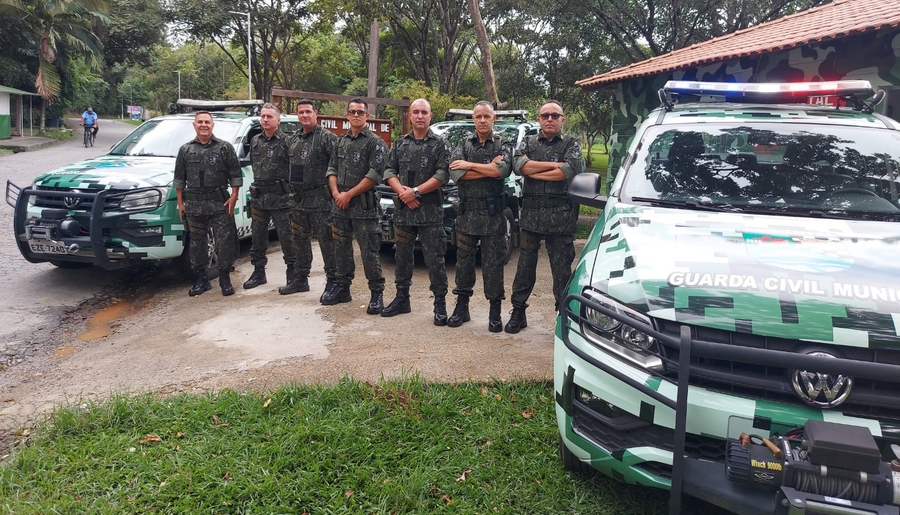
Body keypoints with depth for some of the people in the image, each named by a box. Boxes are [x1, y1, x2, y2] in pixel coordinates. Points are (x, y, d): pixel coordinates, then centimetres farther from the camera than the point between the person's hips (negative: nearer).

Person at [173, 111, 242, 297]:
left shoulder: (225, 148, 2)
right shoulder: (185, 150, 10)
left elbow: (235, 175, 1)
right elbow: (179, 178, 12)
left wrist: (233, 197, -8)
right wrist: (180, 202, 7)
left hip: (220, 204, -2)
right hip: (193, 205, 3)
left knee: (225, 242, -2)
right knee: (197, 243, 8)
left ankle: (225, 279, 11)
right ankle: (201, 279, 19)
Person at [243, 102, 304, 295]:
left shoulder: (286, 141, -8)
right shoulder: (255, 141, 13)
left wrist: (291, 190, -9)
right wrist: (259, 184, 18)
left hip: (281, 198, -7)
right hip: (258, 197, 7)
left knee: (287, 238, -5)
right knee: (257, 237, 14)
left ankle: (296, 277, 0)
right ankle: (258, 272, 29)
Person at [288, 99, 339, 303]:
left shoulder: (327, 138, -7)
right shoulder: (293, 139, 14)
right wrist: (291, 191, 16)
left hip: (320, 199, -7)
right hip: (298, 199, 7)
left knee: (326, 240, -4)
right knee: (300, 239, 14)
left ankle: (332, 281, 2)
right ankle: (301, 277, 27)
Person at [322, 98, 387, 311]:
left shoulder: (374, 142, -4)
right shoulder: (341, 141, 15)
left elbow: (375, 175, -13)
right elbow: (331, 169, 14)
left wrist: (349, 194, -13)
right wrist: (336, 193, -4)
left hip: (364, 206, -6)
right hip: (340, 205, 6)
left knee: (369, 252, -4)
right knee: (341, 249, 13)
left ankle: (377, 293, 4)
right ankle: (342, 288, 25)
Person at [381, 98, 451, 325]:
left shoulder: (439, 144, 0)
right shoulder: (400, 143, 12)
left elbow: (443, 175, -10)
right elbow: (389, 171, 8)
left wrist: (416, 191, -15)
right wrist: (402, 191, -10)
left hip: (431, 212, -4)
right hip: (403, 210, 4)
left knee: (435, 259, -2)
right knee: (402, 257, 12)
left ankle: (440, 304, 6)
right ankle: (401, 299, 24)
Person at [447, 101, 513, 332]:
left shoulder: (503, 145, 2)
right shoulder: (463, 144, 8)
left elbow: (503, 170, -19)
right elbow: (456, 174, -10)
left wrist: (469, 165, -13)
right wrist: (489, 168, -12)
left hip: (493, 214, -2)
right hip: (467, 212, 2)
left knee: (493, 264, 2)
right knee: (464, 261, 9)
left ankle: (495, 312, 11)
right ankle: (461, 307, 21)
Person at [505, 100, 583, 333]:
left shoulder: (571, 144, 7)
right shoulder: (528, 143, 13)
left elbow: (571, 170, -14)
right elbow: (519, 165, -8)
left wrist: (533, 171, -8)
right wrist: (555, 165, -10)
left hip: (561, 216, -2)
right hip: (531, 214, 2)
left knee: (562, 268, 3)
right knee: (525, 266, 8)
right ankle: (518, 312, 19)